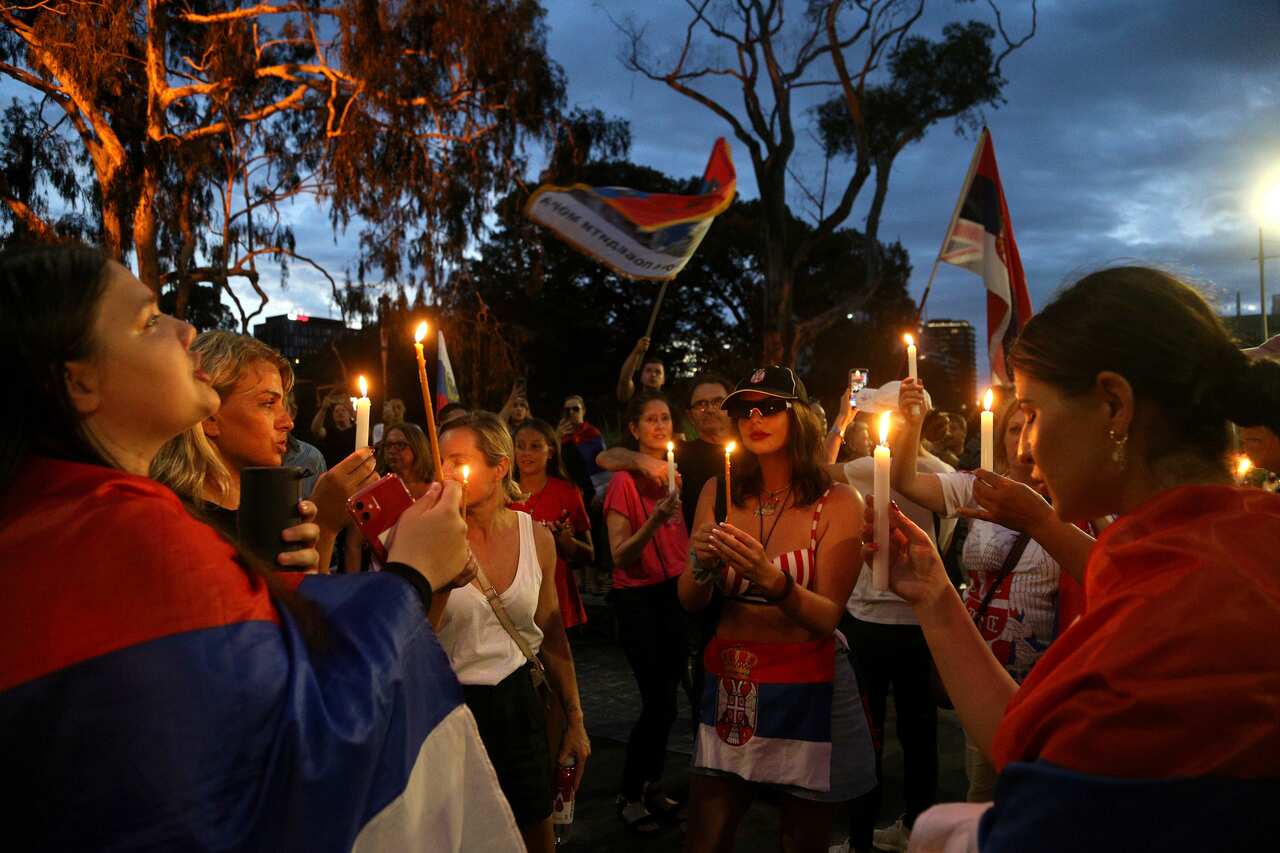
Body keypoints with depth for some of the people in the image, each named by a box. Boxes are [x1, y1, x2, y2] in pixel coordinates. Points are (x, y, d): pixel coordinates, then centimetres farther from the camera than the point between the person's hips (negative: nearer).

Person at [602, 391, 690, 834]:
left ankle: (652, 786, 24)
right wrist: (653, 522, -30)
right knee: (659, 702, -6)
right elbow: (620, 555, -16)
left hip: (674, 594, 6)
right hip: (638, 598, -6)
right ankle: (629, 796, 11)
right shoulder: (625, 482, -10)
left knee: (665, 699, 9)